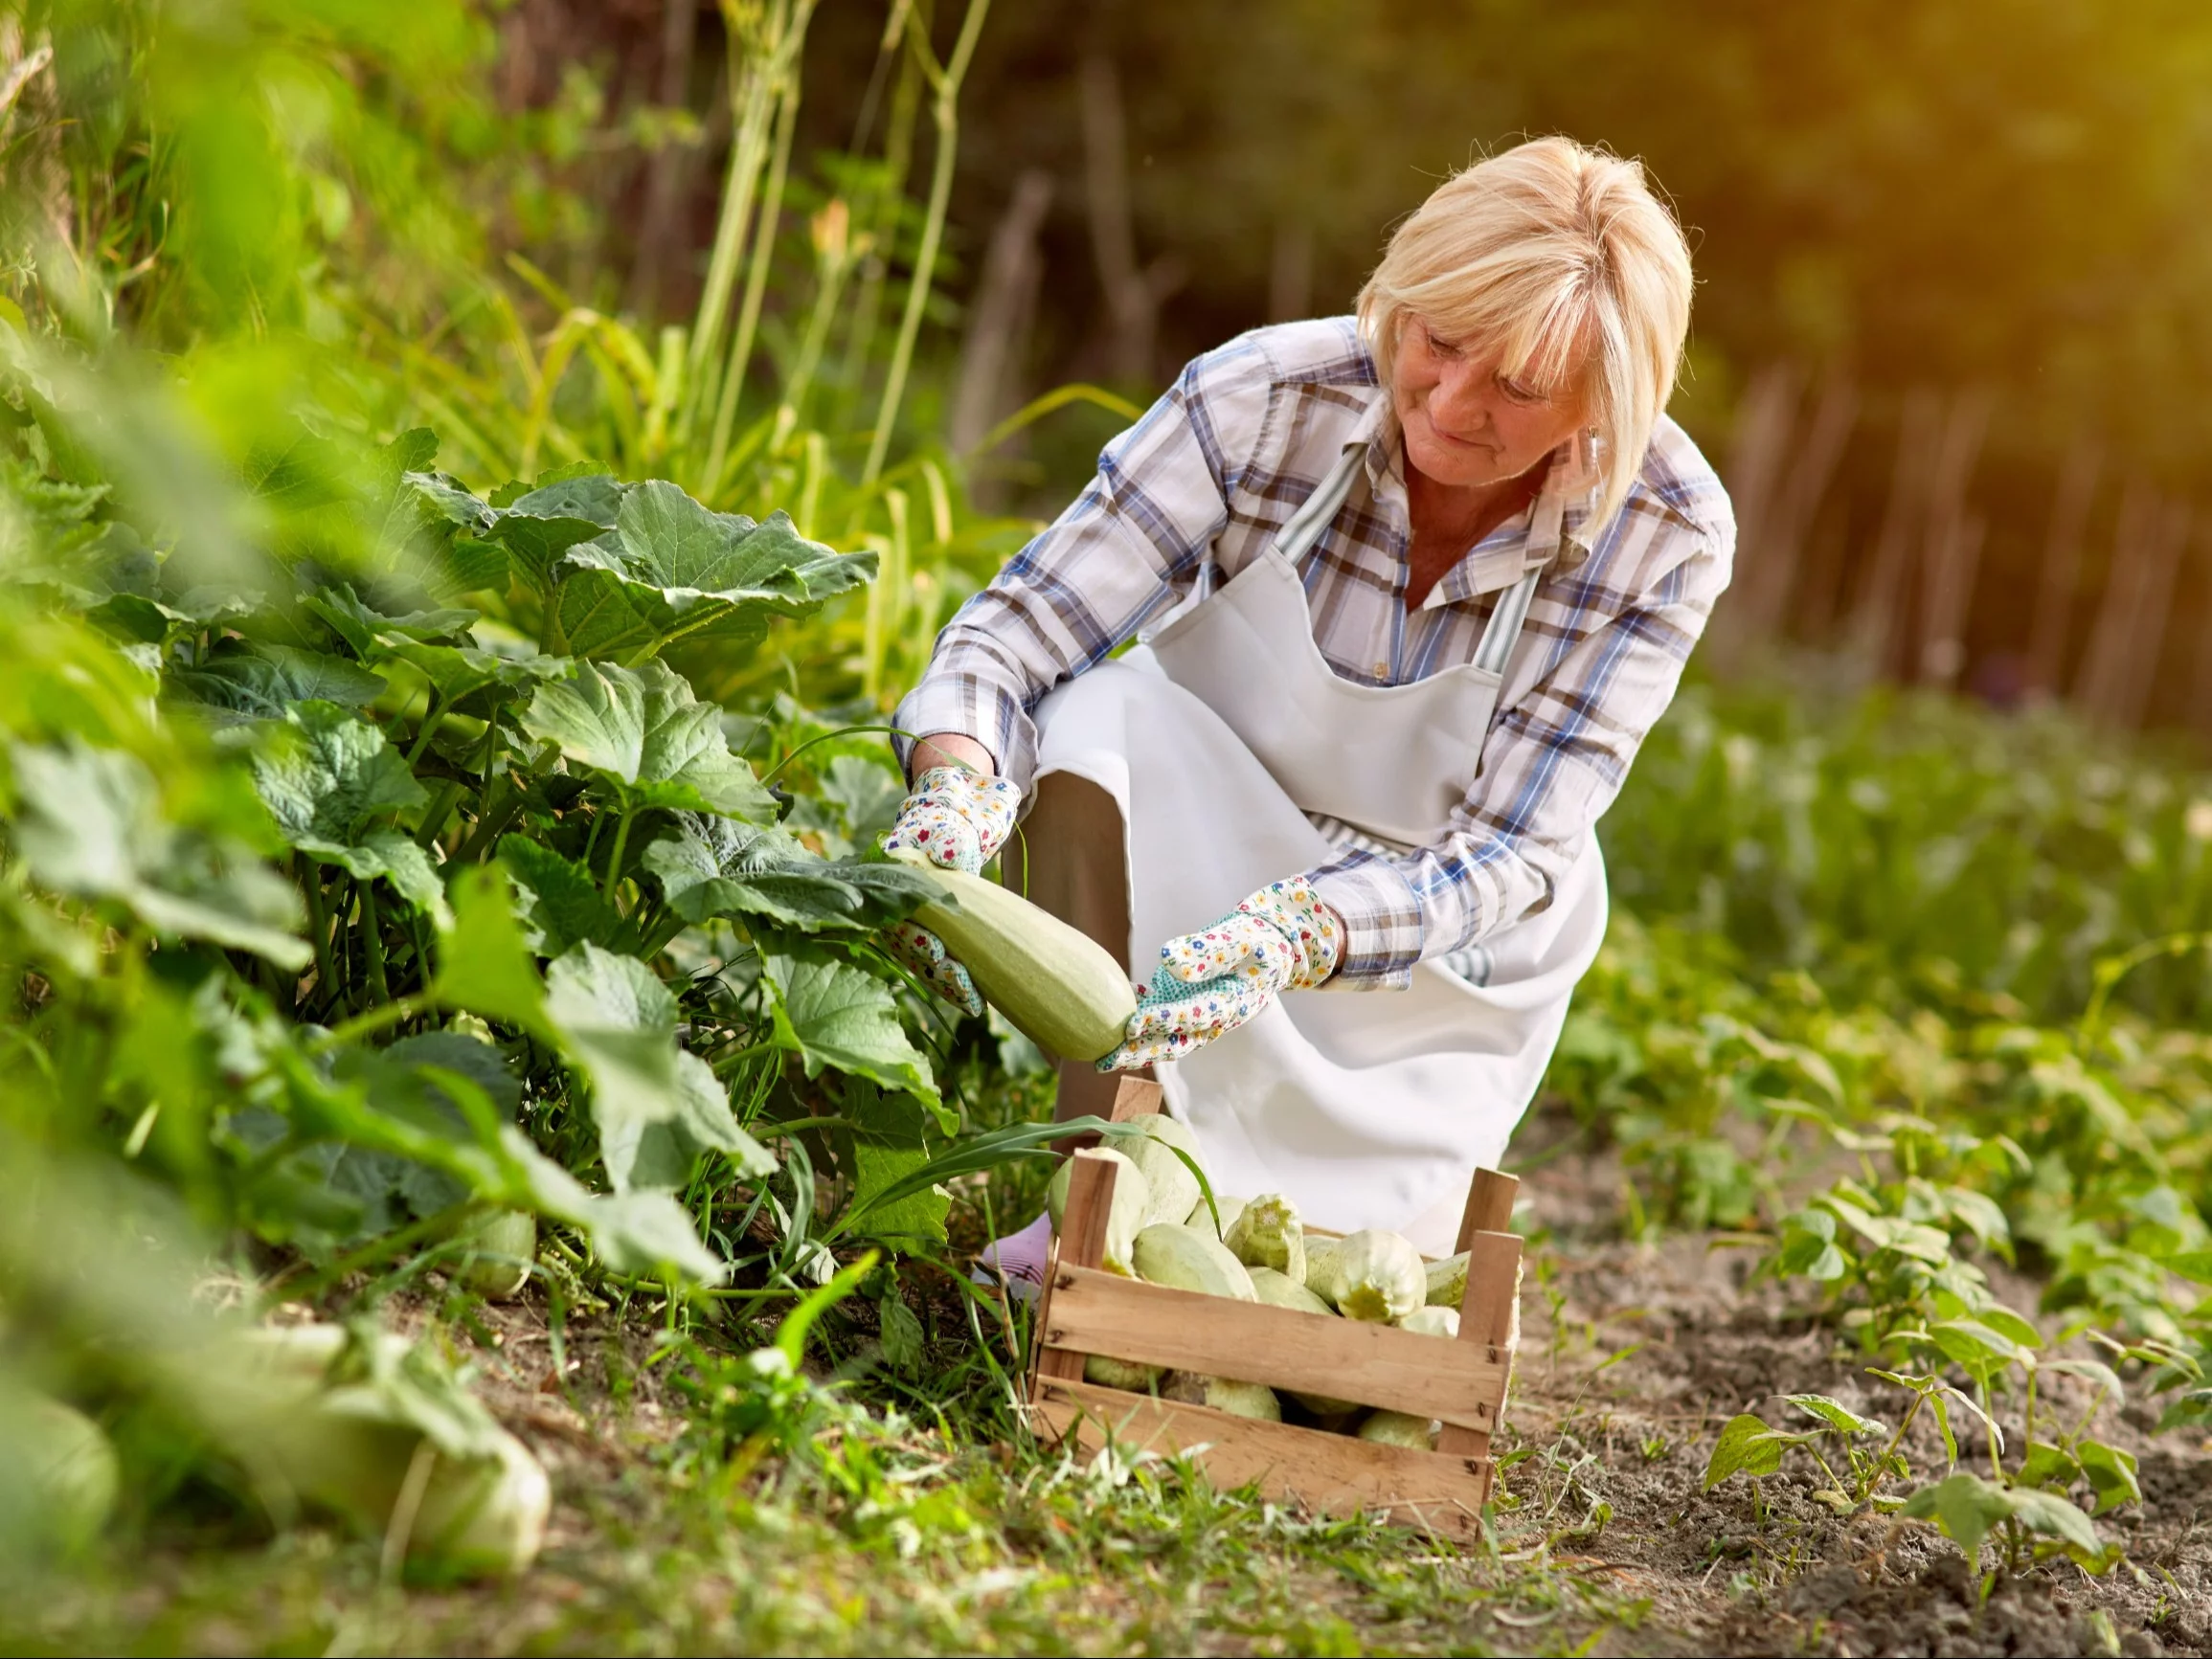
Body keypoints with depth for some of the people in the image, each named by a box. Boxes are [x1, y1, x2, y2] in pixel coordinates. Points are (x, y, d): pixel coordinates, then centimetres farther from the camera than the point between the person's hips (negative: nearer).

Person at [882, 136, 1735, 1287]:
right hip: (1202, 831, 1)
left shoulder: (1668, 536, -24)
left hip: (1441, 941, 0)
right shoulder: (1265, 399, -25)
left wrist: (1290, 935, -44)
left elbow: (1512, 853, -25)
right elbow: (1016, 630, -25)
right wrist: (954, 794, -48)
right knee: (1102, 717, -34)